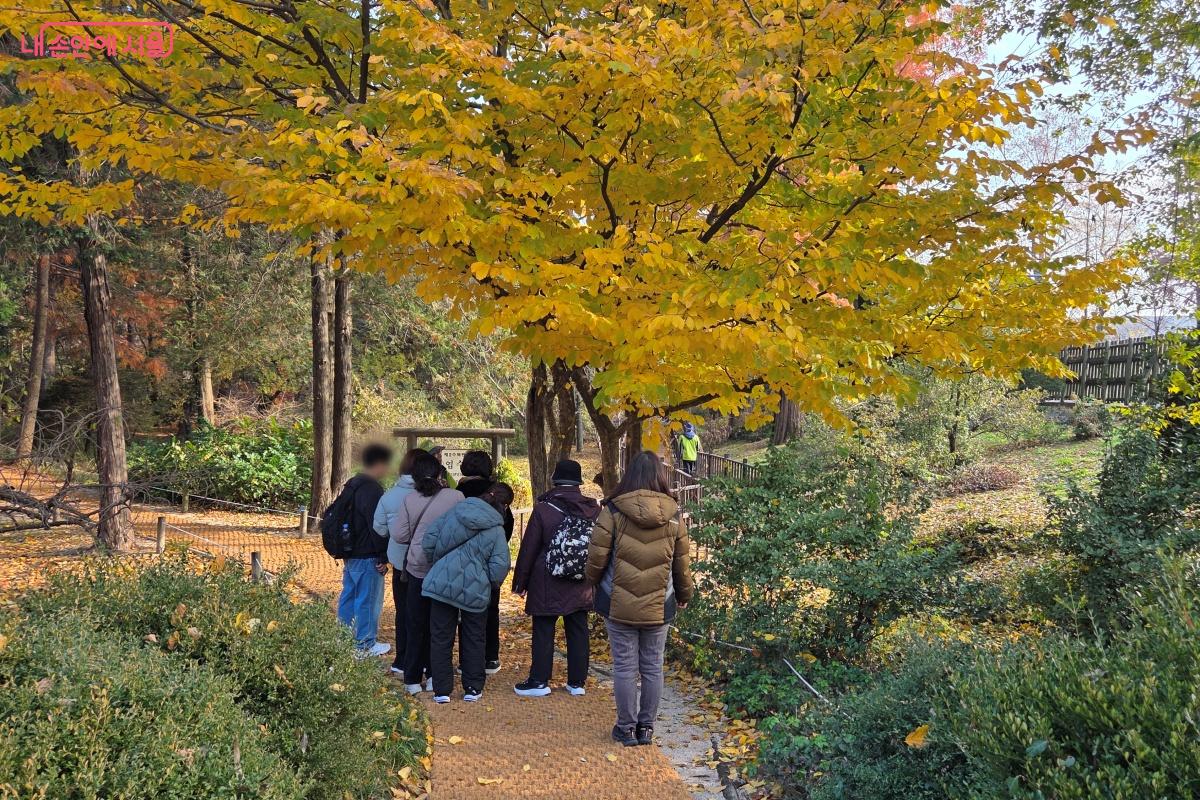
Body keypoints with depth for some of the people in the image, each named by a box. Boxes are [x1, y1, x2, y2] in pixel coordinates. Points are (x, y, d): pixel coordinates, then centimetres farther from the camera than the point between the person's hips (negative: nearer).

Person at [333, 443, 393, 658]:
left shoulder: (352, 485, 11)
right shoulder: (372, 490, -19)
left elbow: (332, 513, 20)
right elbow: (377, 526, -22)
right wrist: (383, 557, -16)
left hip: (350, 554, 10)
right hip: (367, 557, -9)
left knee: (348, 595, 18)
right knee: (368, 600, 0)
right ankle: (365, 646, 7)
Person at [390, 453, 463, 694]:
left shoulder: (410, 500, -8)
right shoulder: (455, 497, -12)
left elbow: (399, 535, -7)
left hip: (418, 570, 1)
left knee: (416, 626, 12)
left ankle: (413, 679, 15)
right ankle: (435, 676, 18)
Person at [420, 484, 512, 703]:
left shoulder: (454, 512, 2)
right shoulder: (496, 530, -3)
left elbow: (428, 540, 0)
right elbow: (500, 566, -9)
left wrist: (436, 563, 17)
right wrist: (491, 585, 12)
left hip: (442, 584, 1)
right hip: (475, 591, -1)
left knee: (441, 638, 11)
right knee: (474, 640, 16)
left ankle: (441, 690, 14)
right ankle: (473, 688, 20)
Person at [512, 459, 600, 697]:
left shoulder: (543, 509, -12)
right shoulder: (593, 509, -2)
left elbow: (529, 548, -7)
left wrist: (521, 581, 3)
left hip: (547, 583, -4)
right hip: (582, 585, 4)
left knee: (544, 631, 5)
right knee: (578, 631, 11)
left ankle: (539, 681, 10)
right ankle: (577, 682, 17)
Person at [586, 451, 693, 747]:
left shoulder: (613, 511, -10)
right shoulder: (673, 515, -2)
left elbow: (596, 557, -7)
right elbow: (682, 562, 7)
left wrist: (593, 582, 15)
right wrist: (684, 595, 23)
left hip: (619, 604, -2)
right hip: (659, 606, 2)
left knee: (625, 668, 7)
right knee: (652, 668, 12)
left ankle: (626, 728, 15)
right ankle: (646, 727, 20)